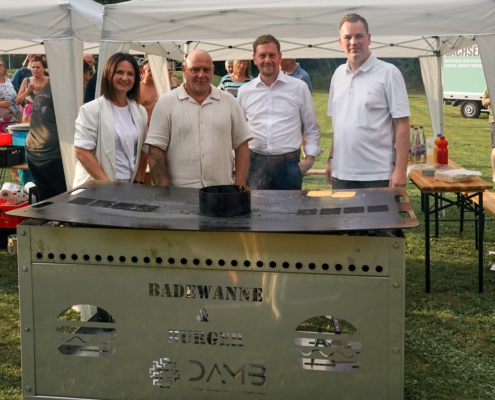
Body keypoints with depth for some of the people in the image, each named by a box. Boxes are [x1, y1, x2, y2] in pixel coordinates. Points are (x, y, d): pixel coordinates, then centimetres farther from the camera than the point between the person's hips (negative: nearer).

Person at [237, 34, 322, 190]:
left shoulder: (299, 87, 2)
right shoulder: (244, 92, 7)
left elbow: (312, 127, 8)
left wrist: (310, 158, 0)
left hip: (289, 164, -1)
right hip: (255, 165, 1)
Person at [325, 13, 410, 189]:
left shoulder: (388, 73, -6)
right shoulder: (338, 74, 10)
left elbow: (401, 124, -9)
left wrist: (401, 169, -15)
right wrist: (332, 159, 13)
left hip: (377, 176, -5)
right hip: (341, 173, 5)